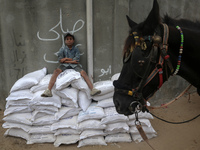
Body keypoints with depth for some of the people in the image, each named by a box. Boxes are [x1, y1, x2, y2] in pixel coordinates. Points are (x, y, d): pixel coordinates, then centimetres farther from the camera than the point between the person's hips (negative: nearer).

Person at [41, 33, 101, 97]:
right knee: (56, 71, -29)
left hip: (74, 65, 0)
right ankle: (48, 90, -37)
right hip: (64, 65, 0)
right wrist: (72, 60, -5)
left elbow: (77, 60, -3)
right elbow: (60, 60, -2)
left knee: (83, 72, -25)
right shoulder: (62, 49, 11)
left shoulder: (76, 49, 11)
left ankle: (93, 89, -32)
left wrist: (66, 59, -5)